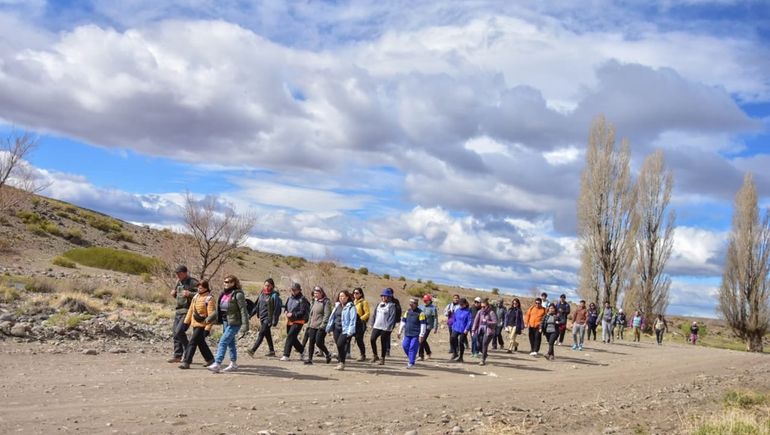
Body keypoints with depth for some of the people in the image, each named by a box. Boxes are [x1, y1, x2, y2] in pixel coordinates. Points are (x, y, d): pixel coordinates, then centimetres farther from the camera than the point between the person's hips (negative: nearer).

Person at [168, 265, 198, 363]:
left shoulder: (193, 282, -8)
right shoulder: (178, 282, 16)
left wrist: (190, 294, -24)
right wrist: (174, 294, 7)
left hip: (187, 311, -8)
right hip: (178, 311, 8)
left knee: (179, 331, -16)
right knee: (175, 333, 7)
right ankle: (177, 356, 15)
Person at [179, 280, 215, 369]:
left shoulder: (209, 299, -14)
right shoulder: (196, 296, 10)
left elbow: (211, 315, -17)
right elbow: (191, 310, 18)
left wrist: (207, 328, -21)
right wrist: (186, 322, 16)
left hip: (202, 325, -8)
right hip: (195, 324, 8)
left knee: (192, 342, -11)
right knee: (201, 343, 16)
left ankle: (186, 362, -7)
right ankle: (210, 359, 29)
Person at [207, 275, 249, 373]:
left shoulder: (238, 294, -14)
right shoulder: (224, 293, 10)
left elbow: (243, 310, -16)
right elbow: (218, 309, 19)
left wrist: (245, 325, -20)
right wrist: (209, 318, 13)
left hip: (234, 323, -8)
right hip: (225, 322, 8)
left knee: (223, 342, -13)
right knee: (230, 343, 16)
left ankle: (217, 364, -14)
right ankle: (233, 364, 27)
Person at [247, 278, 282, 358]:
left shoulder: (274, 296, -11)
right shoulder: (262, 294, 9)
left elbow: (277, 309, -12)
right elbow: (258, 305, 18)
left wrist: (274, 321, -15)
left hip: (268, 318, -8)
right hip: (262, 318, 8)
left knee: (261, 334, -13)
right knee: (267, 334, 14)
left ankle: (253, 350, -18)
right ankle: (271, 351, 24)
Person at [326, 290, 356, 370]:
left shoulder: (351, 307, -6)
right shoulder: (337, 306, 15)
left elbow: (352, 320, -12)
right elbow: (332, 317, 20)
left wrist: (350, 331, -18)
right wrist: (329, 327, 15)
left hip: (345, 330, -7)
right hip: (336, 329, 7)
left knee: (340, 344, -17)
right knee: (338, 345, 6)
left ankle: (342, 363, -7)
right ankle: (340, 362, 17)